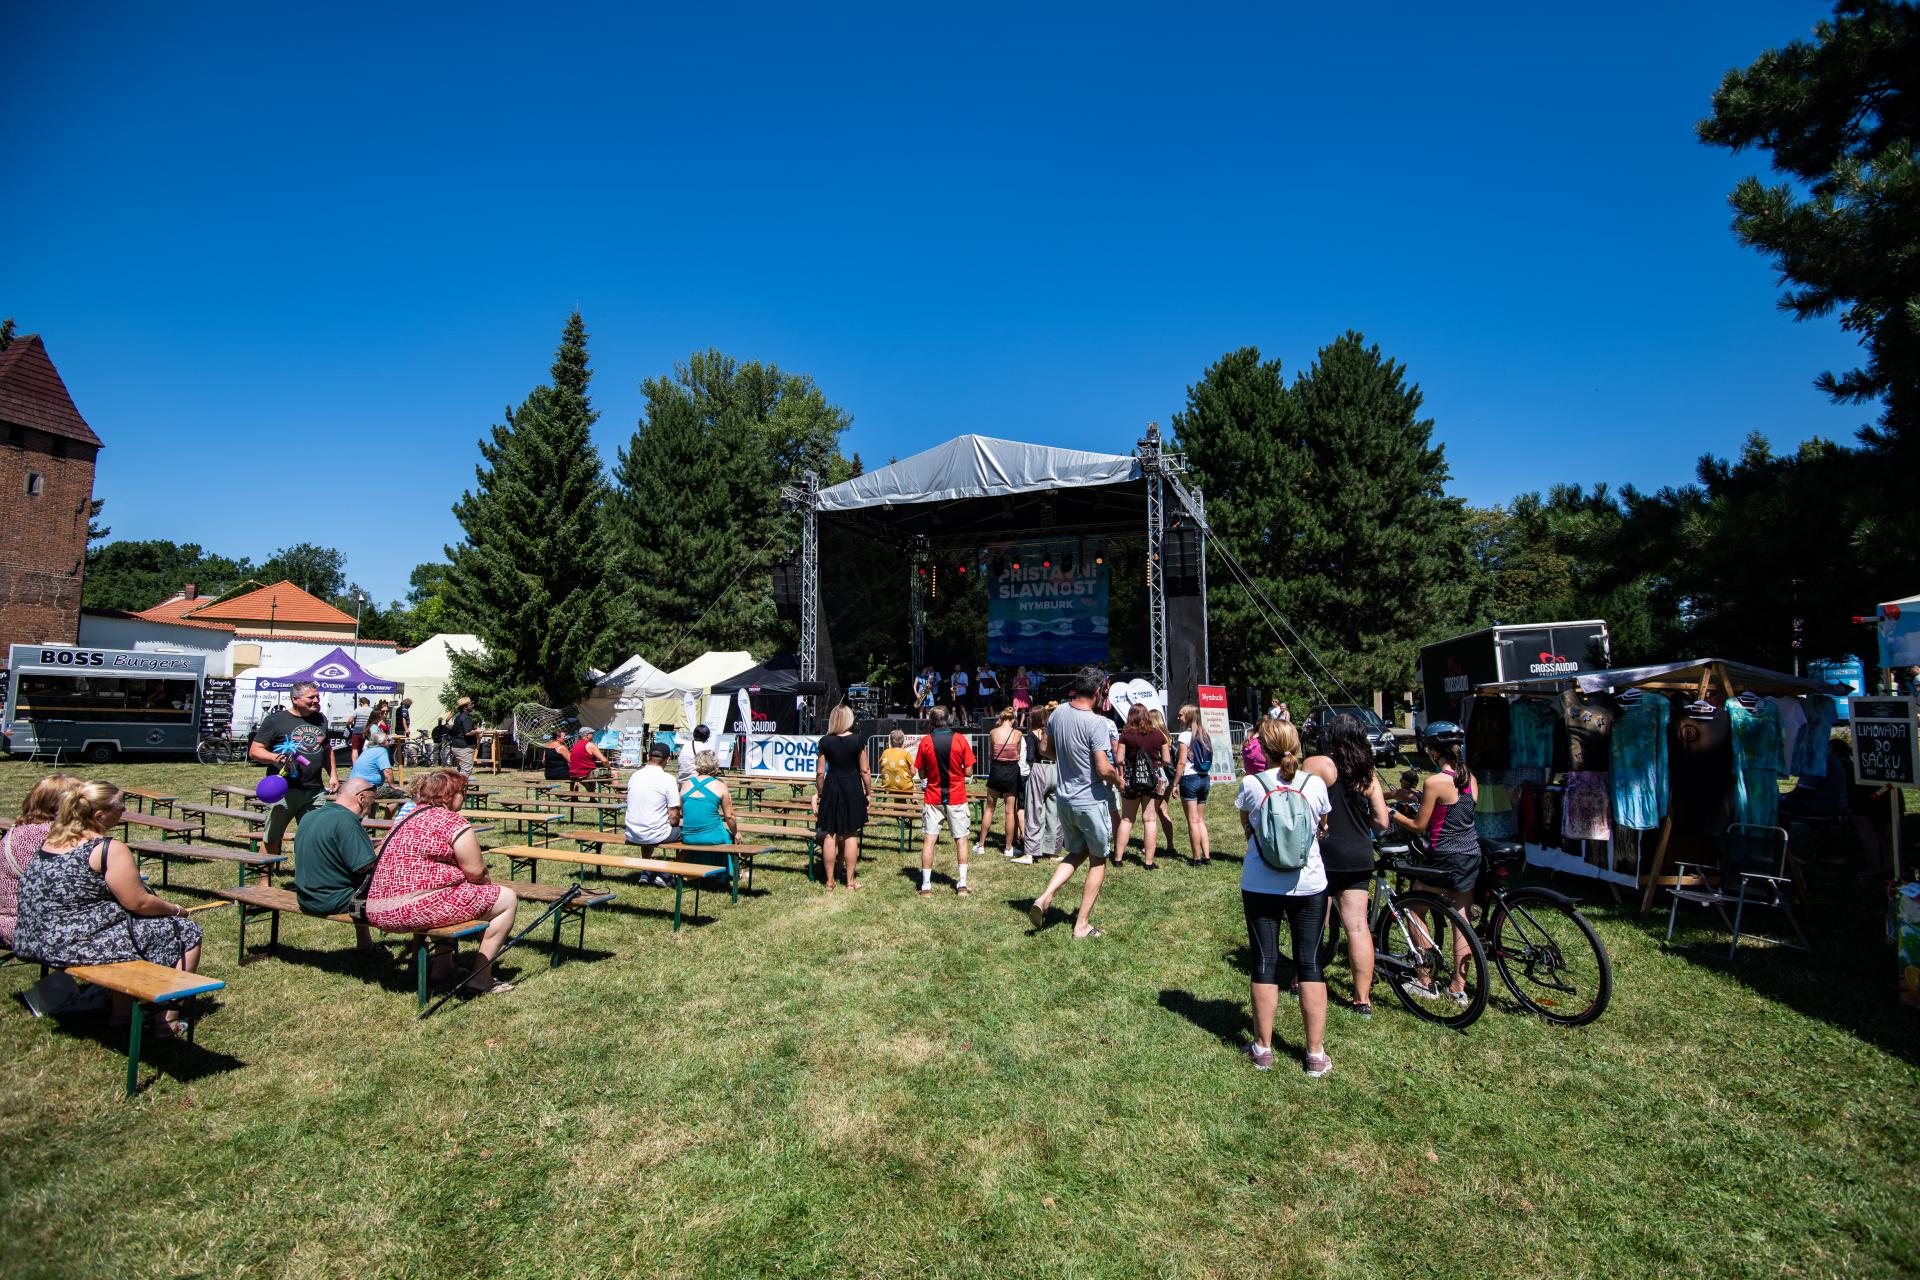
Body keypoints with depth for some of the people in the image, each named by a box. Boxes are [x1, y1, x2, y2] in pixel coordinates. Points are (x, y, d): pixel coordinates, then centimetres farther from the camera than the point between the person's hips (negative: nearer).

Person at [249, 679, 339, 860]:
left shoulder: (320, 719, 16)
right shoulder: (276, 720, -1)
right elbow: (254, 751, -3)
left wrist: (333, 774, 17)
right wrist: (274, 757, -21)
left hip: (315, 791, 4)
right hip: (283, 789, -4)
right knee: (271, 838, 5)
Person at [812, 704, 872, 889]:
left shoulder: (825, 742, -3)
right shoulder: (857, 741, -7)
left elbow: (820, 772, 0)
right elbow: (865, 771, -5)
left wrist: (819, 793, 12)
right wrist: (868, 792, 7)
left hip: (831, 788, 1)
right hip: (853, 789, -1)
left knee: (829, 835, 7)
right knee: (850, 835, 6)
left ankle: (829, 880, 13)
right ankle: (850, 880, 11)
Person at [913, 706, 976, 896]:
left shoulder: (925, 742, -5)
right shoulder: (960, 739, -6)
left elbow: (921, 774, 0)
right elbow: (968, 771, -4)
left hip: (933, 798, 0)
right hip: (957, 797, 0)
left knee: (929, 840, 3)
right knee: (961, 839, 9)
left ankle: (926, 886, 2)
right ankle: (962, 884, 8)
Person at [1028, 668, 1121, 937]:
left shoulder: (1057, 713, 0)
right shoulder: (1097, 722, -21)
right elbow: (1104, 769, -23)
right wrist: (1119, 782, -3)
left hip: (1063, 799, 6)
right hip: (1091, 801, -6)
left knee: (1076, 853, 23)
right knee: (1098, 861, 12)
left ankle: (1044, 898, 5)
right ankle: (1082, 925, 14)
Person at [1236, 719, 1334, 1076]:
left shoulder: (1251, 784, -9)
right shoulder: (1316, 784, -6)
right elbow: (1322, 828, 12)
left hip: (1260, 887, -1)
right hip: (1308, 886, 1)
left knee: (1265, 965, 8)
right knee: (1310, 966, 9)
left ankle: (1263, 1048, 18)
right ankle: (1316, 1054, 15)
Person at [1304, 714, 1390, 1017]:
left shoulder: (1316, 764, -11)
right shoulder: (1368, 775, 5)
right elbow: (1382, 822, 4)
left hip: (1325, 856, -4)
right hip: (1359, 857, 4)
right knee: (1358, 927, 6)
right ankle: (1363, 998, 10)